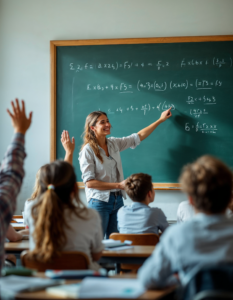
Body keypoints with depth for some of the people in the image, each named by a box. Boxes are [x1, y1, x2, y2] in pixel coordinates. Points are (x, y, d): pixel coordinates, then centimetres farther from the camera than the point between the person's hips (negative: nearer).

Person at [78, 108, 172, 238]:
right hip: (99, 202, -6)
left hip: (117, 201, 6)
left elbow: (139, 137, 19)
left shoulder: (114, 144, 9)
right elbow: (89, 182, -14)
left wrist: (161, 120, 20)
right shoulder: (88, 150, -9)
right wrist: (118, 185, -15)